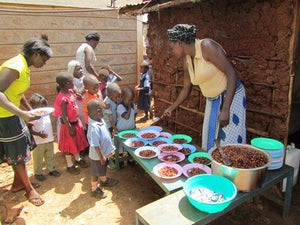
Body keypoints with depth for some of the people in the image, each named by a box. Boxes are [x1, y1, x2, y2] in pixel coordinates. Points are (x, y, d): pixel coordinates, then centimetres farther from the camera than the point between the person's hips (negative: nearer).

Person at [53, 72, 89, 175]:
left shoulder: (70, 91, -4)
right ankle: (70, 165, 29)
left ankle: (78, 159, 45)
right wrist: (70, 128, -20)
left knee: (77, 141, 23)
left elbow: (78, 96, 22)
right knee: (69, 144, 10)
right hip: (69, 124, -8)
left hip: (76, 121, 8)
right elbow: (64, 116, -24)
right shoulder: (63, 98, -29)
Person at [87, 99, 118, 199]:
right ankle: (94, 189, 35)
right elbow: (95, 145, -30)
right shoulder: (94, 127, -36)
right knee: (96, 173, 14)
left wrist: (110, 149, 16)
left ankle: (104, 180, 56)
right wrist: (101, 157, -21)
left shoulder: (99, 120, -6)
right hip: (97, 156, -9)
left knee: (103, 168, 31)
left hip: (105, 152, 9)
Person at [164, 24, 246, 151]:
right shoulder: (187, 60, 4)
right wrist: (171, 108, 22)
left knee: (229, 143, -6)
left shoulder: (206, 46, -19)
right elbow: (186, 89, 17)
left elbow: (231, 73, -23)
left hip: (231, 97, -7)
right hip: (212, 101, 7)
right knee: (210, 142, 10)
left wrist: (225, 109, -28)